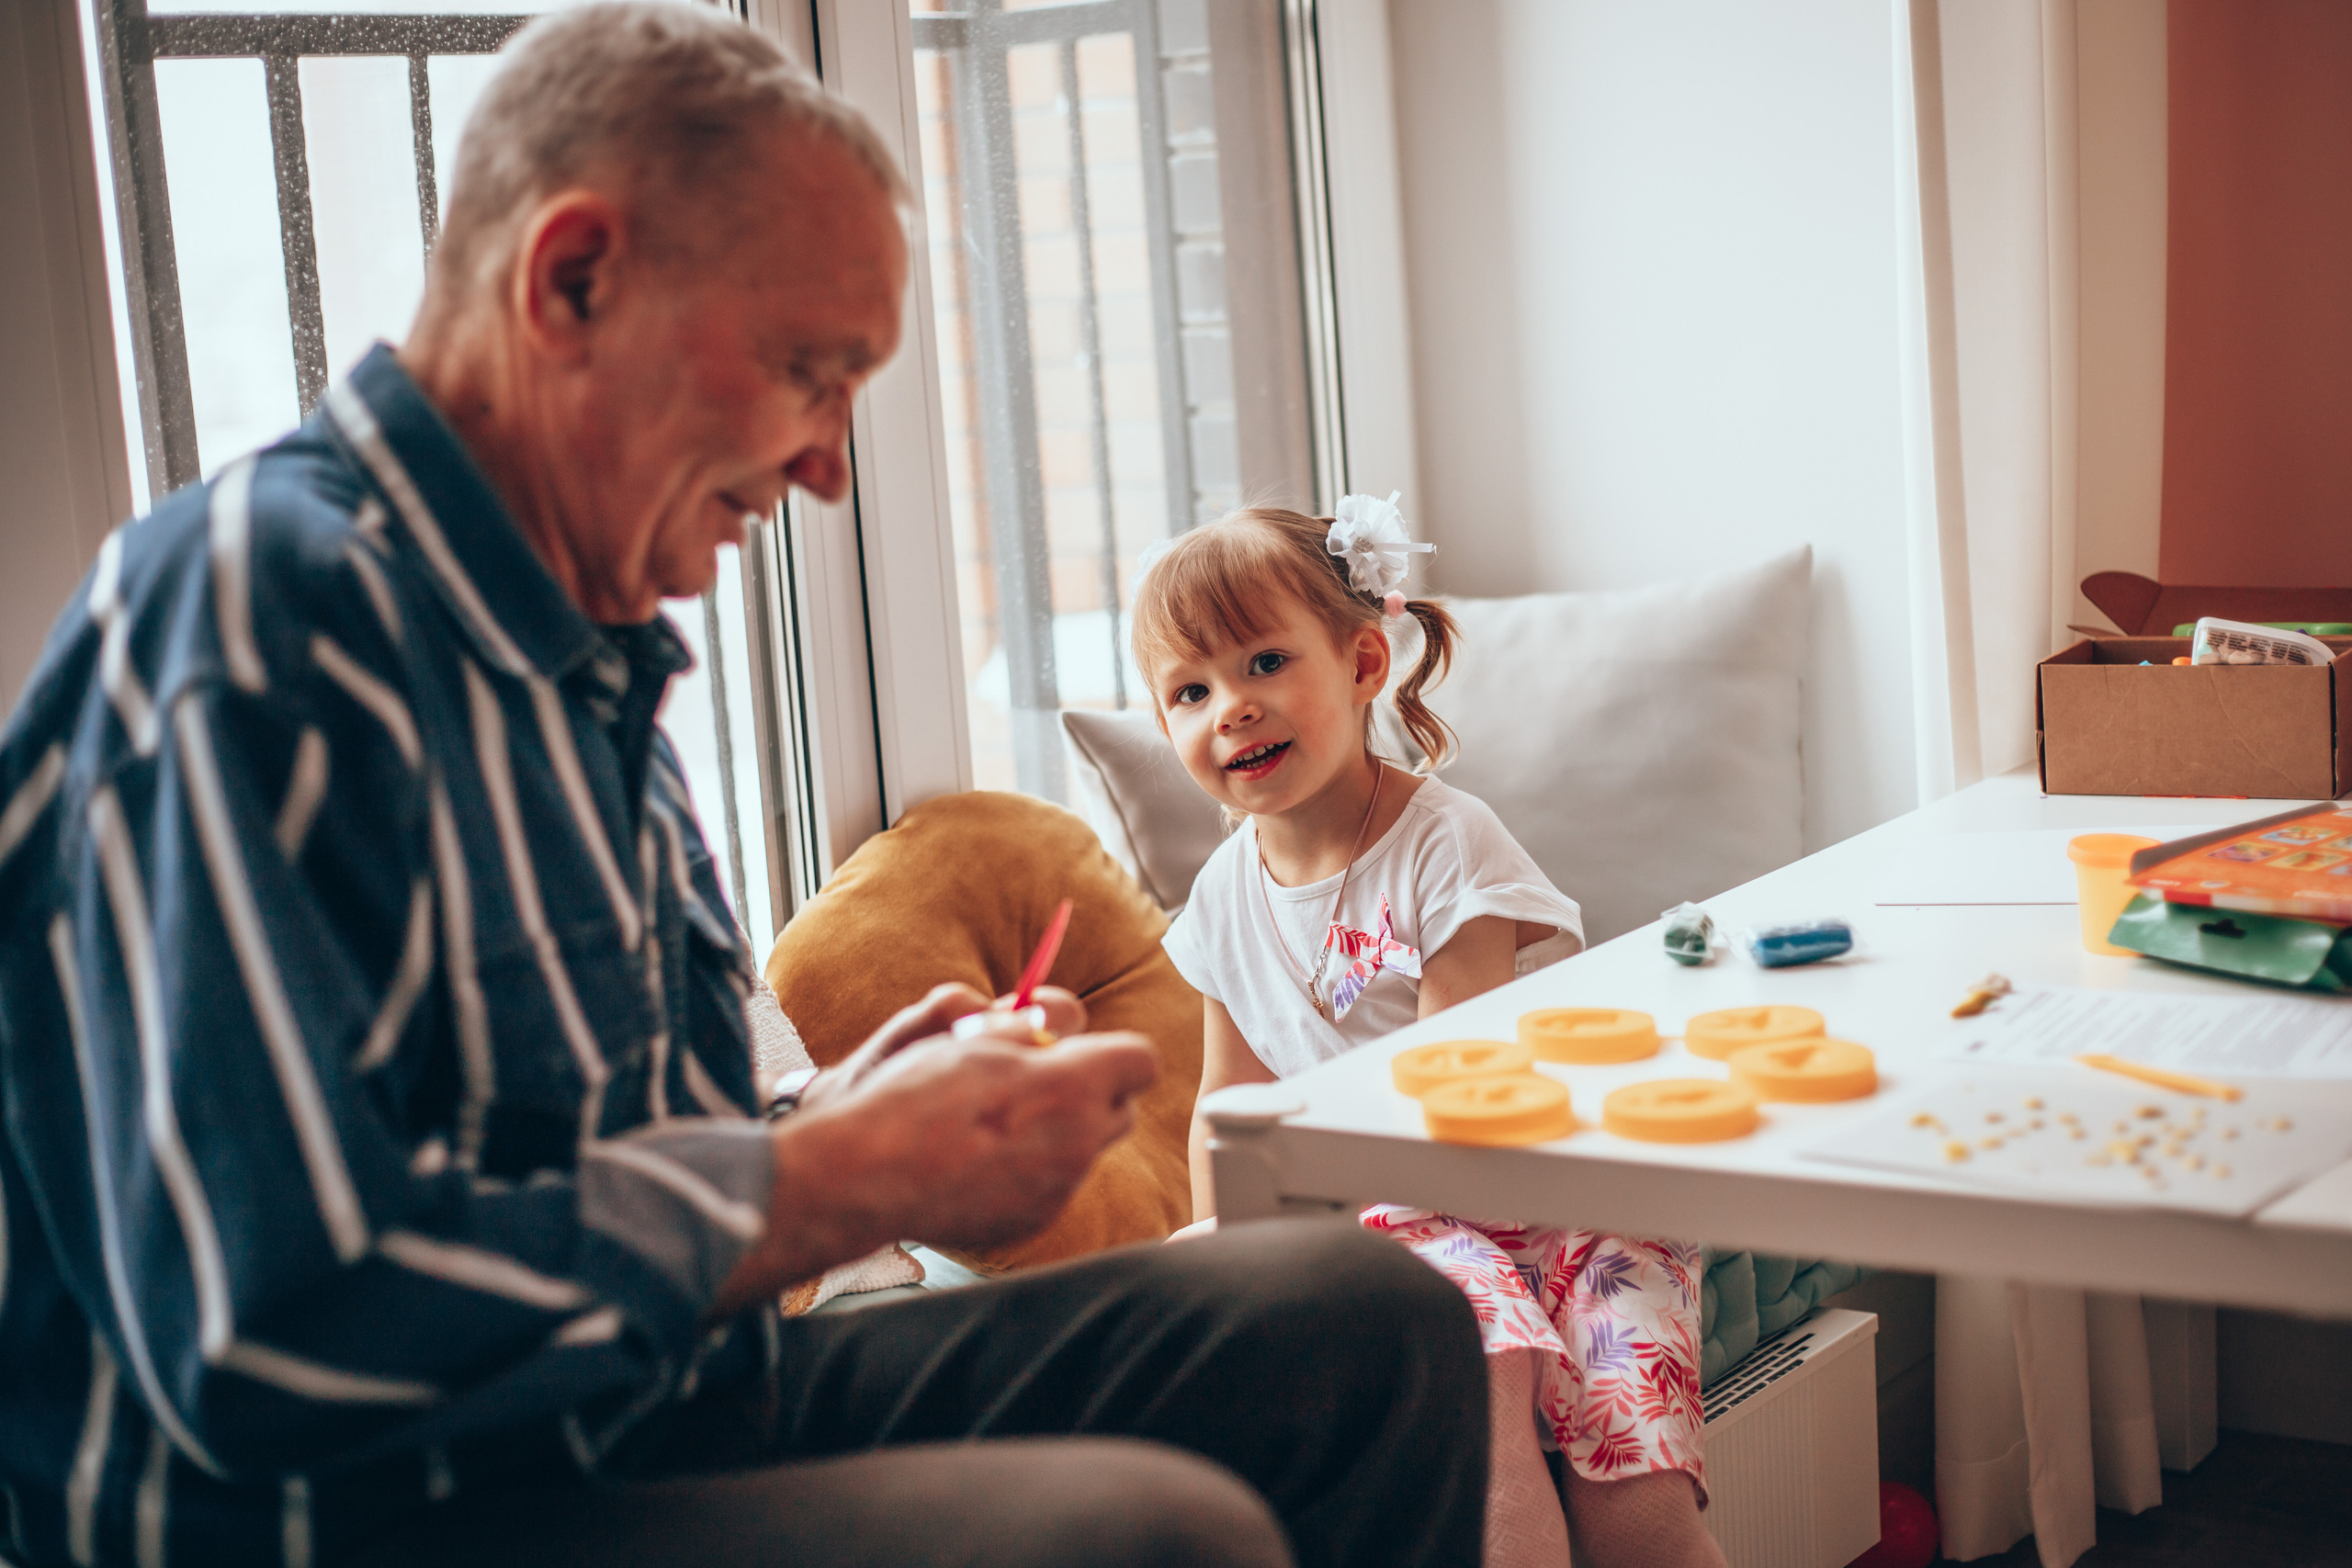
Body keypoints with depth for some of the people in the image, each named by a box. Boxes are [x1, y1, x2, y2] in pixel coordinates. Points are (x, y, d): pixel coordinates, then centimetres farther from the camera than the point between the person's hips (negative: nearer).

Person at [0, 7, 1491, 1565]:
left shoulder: (588, 653, 14)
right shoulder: (255, 619, -19)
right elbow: (272, 1342, -28)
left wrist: (842, 1116, 2)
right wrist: (848, 1178, -19)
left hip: (659, 1429, 10)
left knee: (1367, 1325, 2)